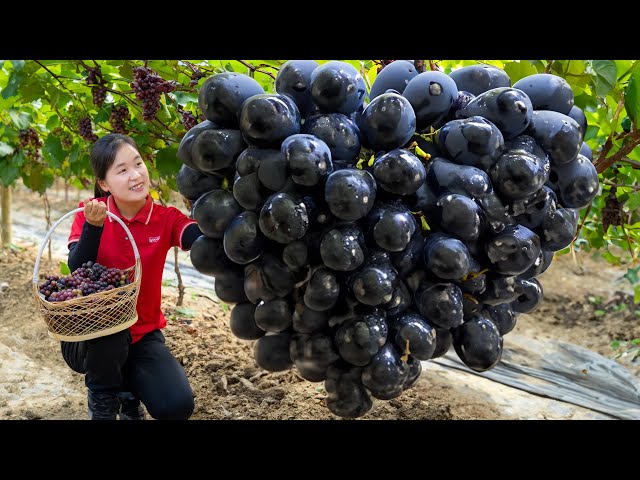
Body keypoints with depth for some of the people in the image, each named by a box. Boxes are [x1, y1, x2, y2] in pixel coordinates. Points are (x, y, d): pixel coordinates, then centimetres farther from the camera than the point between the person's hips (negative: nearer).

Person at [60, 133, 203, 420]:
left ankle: (128, 390, 17)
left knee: (177, 407, -19)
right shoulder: (91, 212, -10)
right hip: (94, 338, 0)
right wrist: (93, 226, -34)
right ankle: (102, 400, -4)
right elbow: (77, 273, -22)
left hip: (143, 334, 1)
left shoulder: (165, 218, -10)